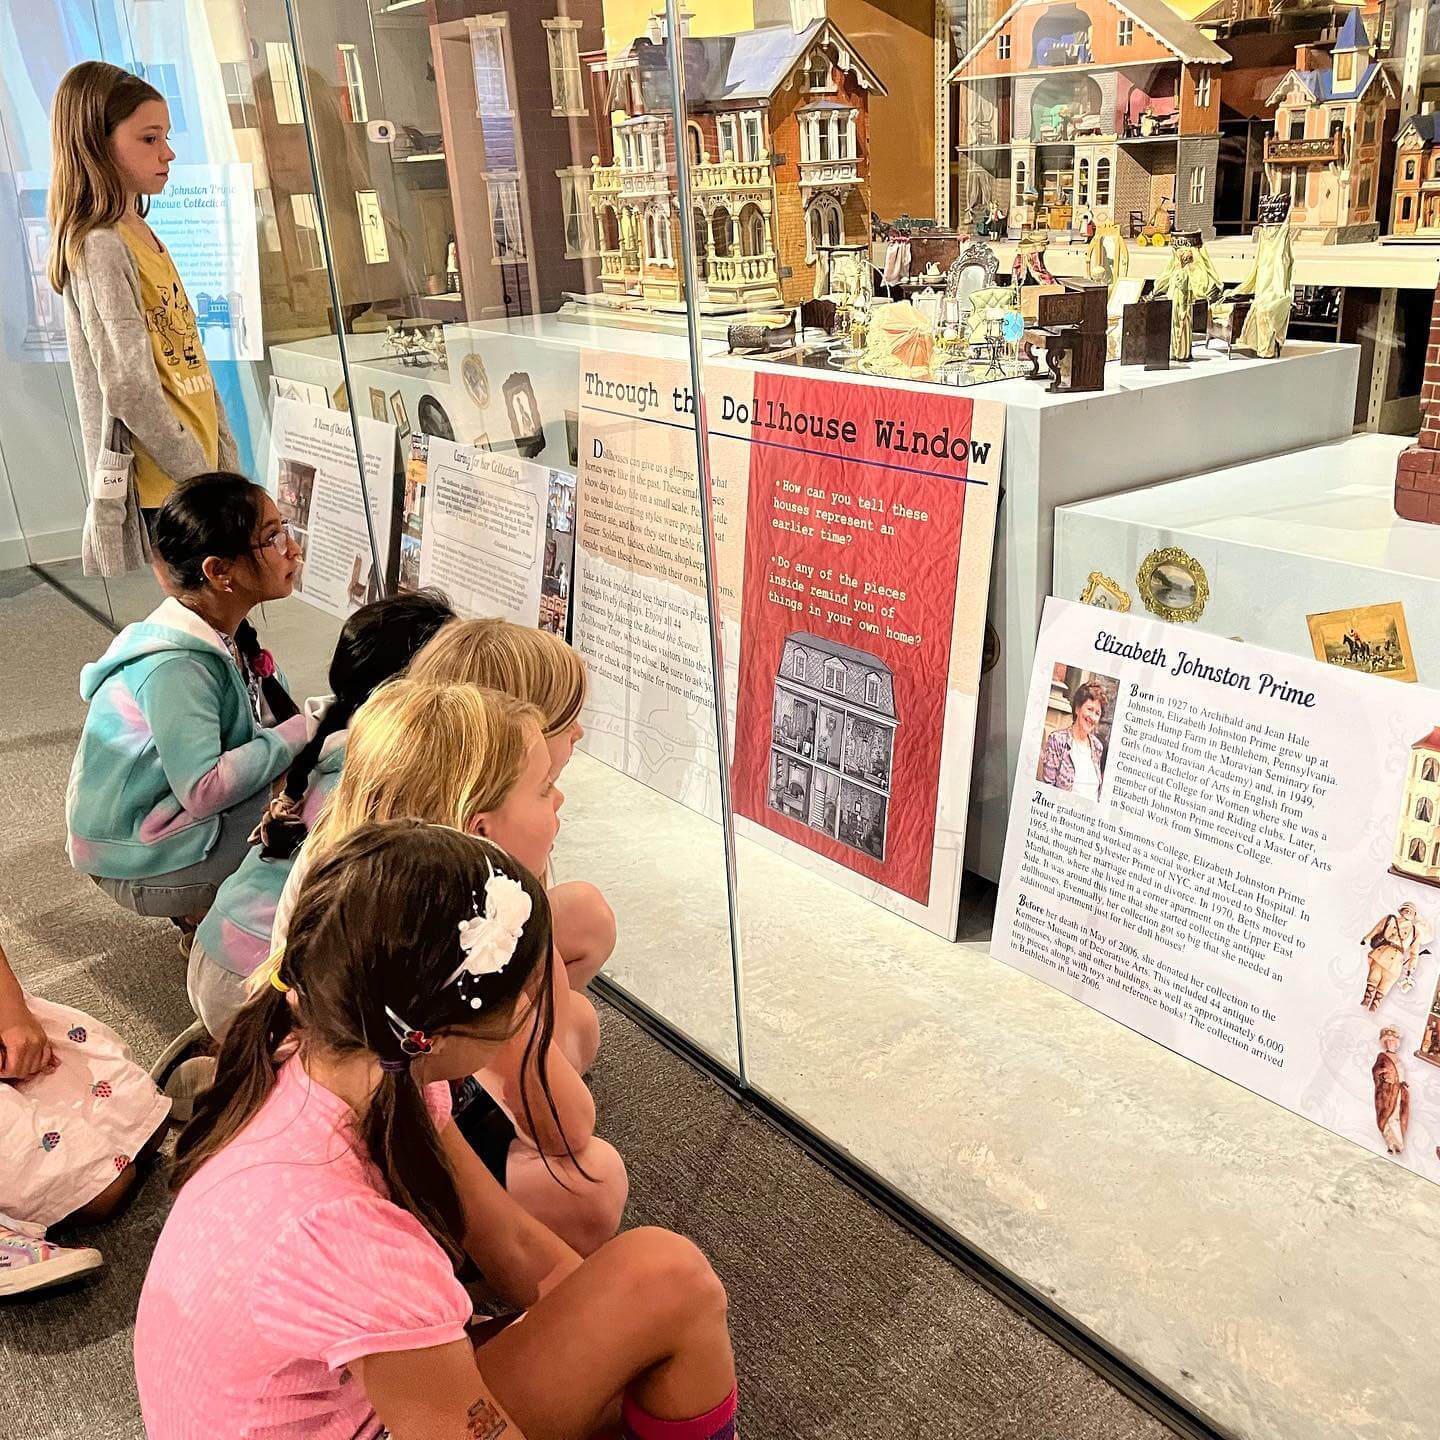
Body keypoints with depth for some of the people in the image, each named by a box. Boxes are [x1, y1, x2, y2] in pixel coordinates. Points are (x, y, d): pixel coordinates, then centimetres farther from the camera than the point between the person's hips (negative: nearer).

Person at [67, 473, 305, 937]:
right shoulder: (175, 668, -30)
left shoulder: (222, 632, -3)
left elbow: (269, 710, 5)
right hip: (144, 863, -8)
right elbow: (202, 789, -32)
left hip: (183, 811, 8)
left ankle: (204, 912, 13)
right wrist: (303, 730, -27)